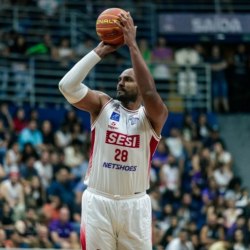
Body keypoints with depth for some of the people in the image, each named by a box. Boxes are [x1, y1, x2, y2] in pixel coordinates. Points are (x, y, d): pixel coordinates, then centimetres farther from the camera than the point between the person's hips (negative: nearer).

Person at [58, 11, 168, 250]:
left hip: (135, 203, 0)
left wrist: (132, 44, -25)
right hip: (98, 201, 1)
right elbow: (67, 86, -12)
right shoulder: (103, 105, 3)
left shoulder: (153, 115, -2)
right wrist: (99, 51, -13)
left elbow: (149, 91, -25)